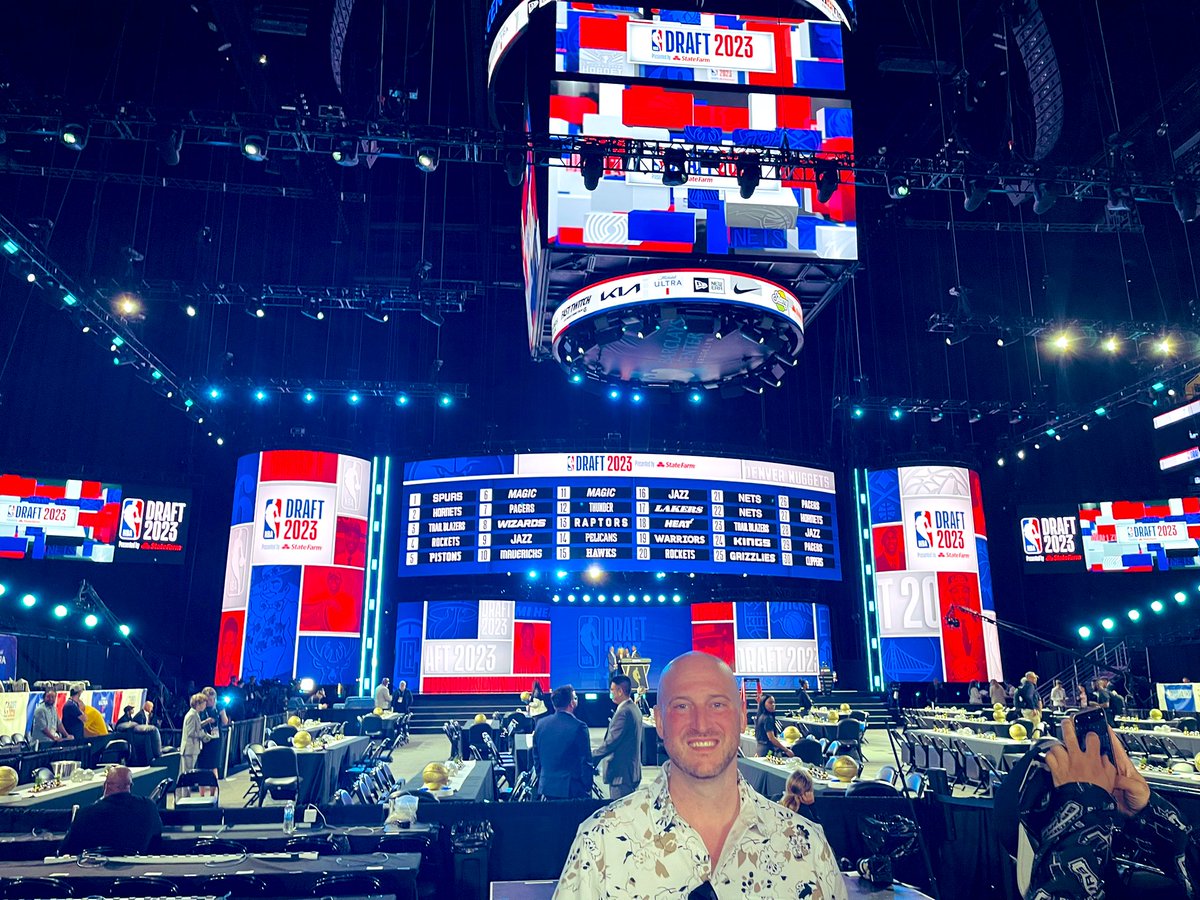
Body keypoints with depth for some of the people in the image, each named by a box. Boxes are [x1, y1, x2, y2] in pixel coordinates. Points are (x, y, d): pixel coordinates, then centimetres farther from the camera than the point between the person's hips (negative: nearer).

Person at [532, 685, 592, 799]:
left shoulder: (541, 724, 3)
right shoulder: (578, 727, -14)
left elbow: (536, 757, 11)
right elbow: (585, 761, -10)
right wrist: (588, 787, 1)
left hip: (546, 787, 5)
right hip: (571, 789, -5)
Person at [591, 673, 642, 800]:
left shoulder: (623, 712, -20)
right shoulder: (634, 709, 11)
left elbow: (611, 742, -21)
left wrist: (591, 756, -11)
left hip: (621, 774, -10)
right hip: (632, 771, 10)